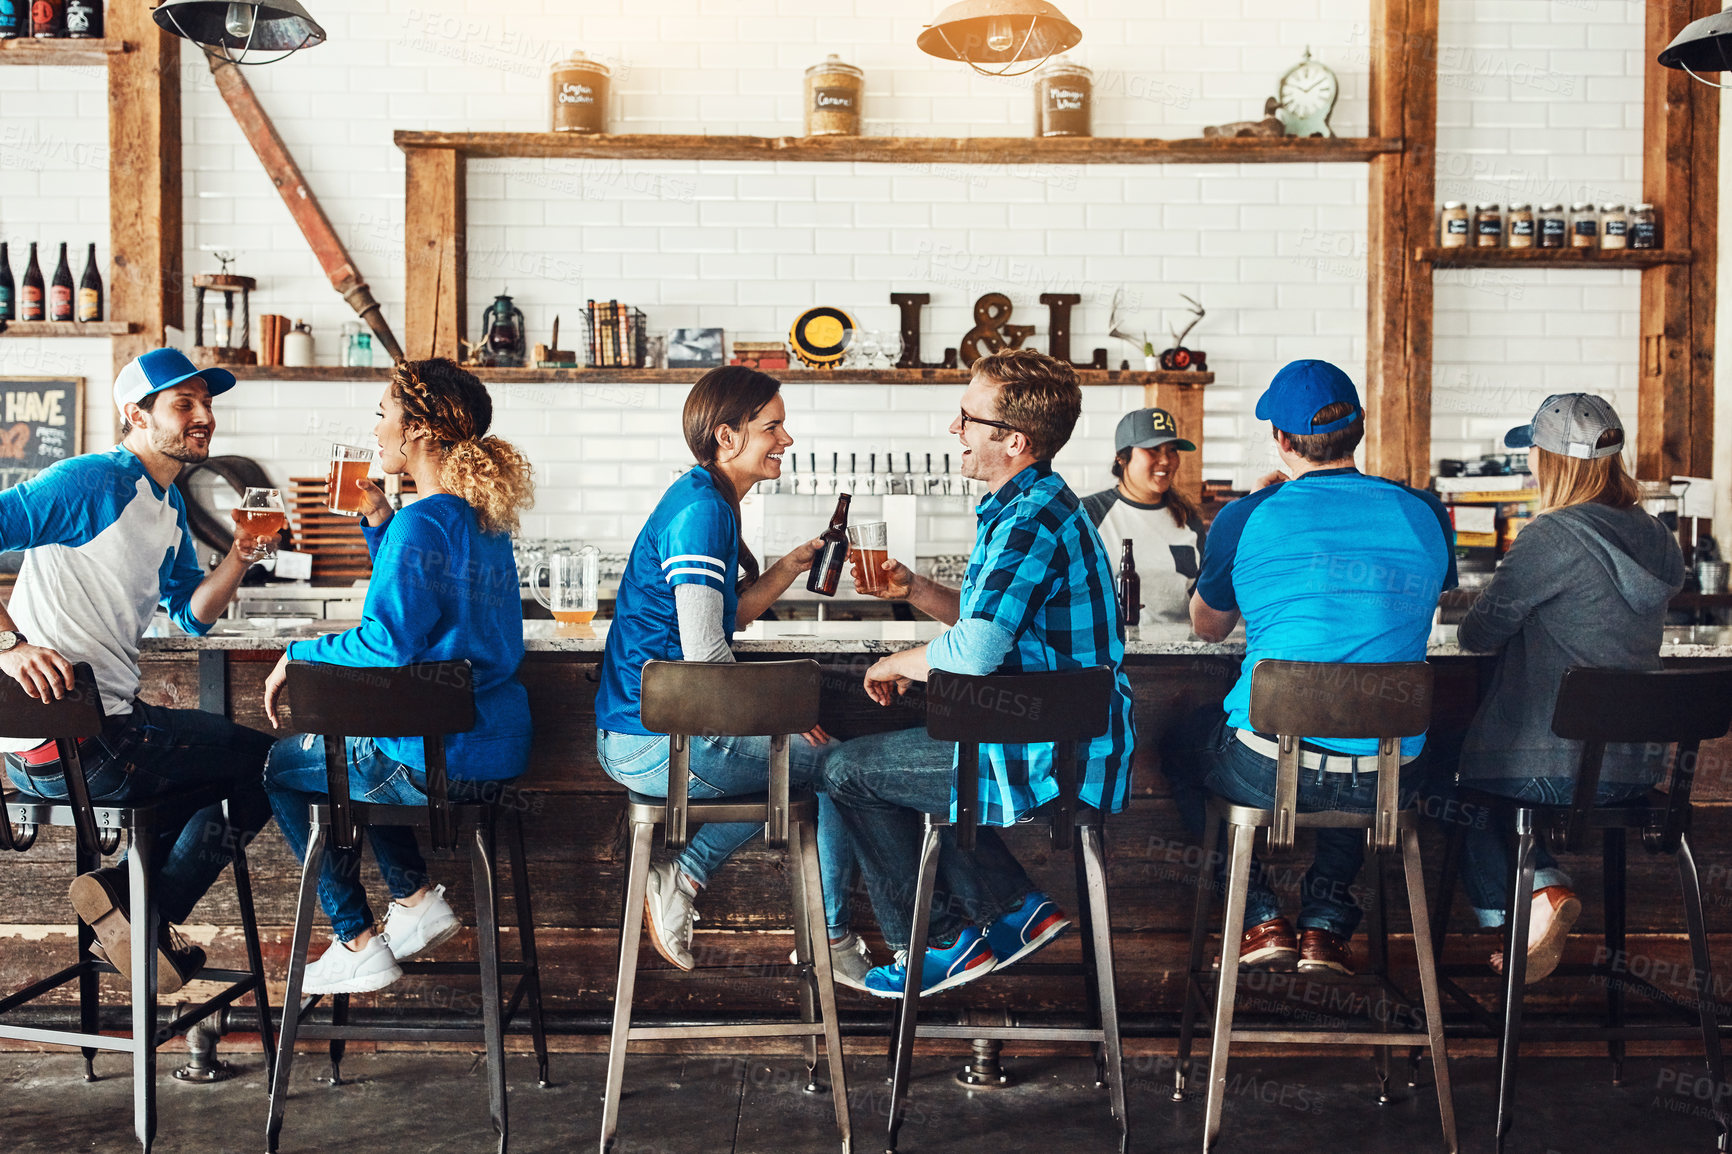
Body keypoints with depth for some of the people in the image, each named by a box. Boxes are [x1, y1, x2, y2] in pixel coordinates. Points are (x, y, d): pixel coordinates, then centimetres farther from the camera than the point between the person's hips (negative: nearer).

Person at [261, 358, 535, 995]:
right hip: (498, 750, 9)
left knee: (277, 764, 17)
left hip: (437, 762, -9)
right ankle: (416, 898, 25)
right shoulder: (486, 520, 8)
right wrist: (378, 519, 12)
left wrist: (298, 654, -11)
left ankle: (358, 945, 19)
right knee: (336, 742, 33)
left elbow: (387, 643, -26)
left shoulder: (421, 523, -19)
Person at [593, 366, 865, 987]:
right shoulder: (703, 511, -18)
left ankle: (685, 875, 15)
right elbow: (705, 655, -22)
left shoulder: (704, 502, 14)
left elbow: (725, 618, 19)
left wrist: (792, 564, 10)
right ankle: (830, 942, 15)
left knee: (798, 751, 26)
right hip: (658, 742, -10)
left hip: (631, 735, 10)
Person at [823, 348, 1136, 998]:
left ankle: (941, 944, 16)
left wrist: (894, 664, -10)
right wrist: (914, 591, 9)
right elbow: (993, 622, 23)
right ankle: (1012, 909, 19)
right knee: (889, 749, 28)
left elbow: (973, 652, -29)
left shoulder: (1031, 519, -21)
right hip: (1071, 742, 11)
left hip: (1054, 761, -11)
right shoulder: (1035, 506, 13)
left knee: (847, 770, 2)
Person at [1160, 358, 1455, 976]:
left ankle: (1262, 920, 22)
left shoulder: (1246, 518, -5)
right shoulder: (1425, 514, 3)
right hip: (1387, 777, 3)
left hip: (1267, 771, -3)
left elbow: (1207, 627, 14)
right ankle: (1326, 927, 29)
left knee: (1182, 741, 30)